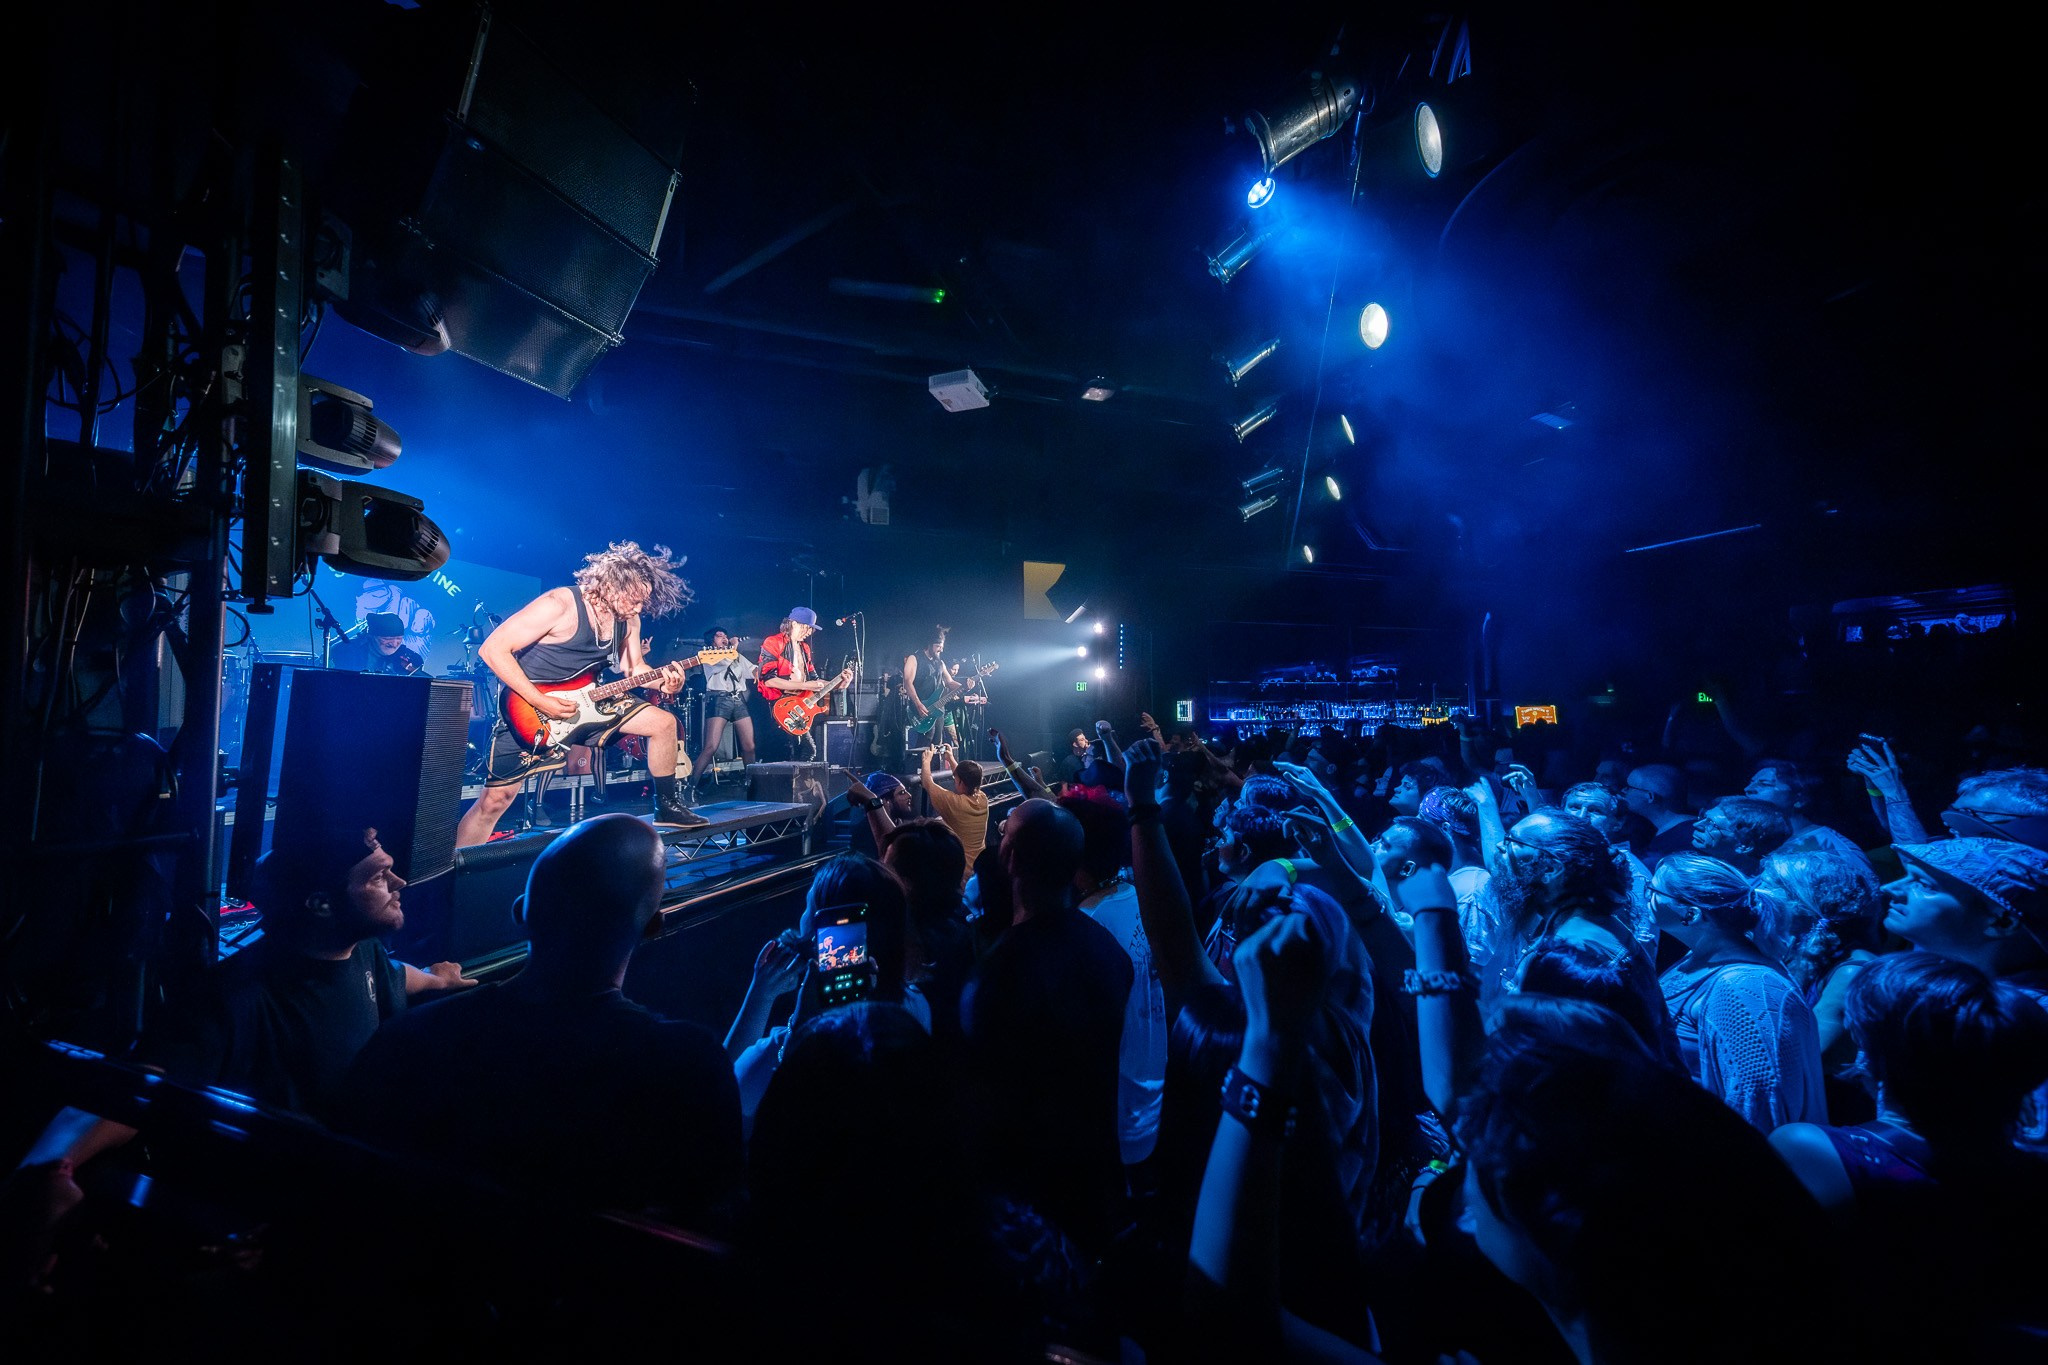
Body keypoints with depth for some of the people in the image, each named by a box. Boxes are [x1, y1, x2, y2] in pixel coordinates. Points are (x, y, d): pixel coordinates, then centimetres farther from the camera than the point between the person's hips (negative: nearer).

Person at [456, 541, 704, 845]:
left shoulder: (628, 620, -3)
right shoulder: (560, 604, -23)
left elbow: (634, 667, 10)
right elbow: (493, 649, -23)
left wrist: (663, 682, -12)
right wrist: (539, 701, -27)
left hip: (586, 701, 6)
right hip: (531, 707, -6)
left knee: (664, 722, -1)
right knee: (495, 799, -4)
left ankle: (667, 805, 12)